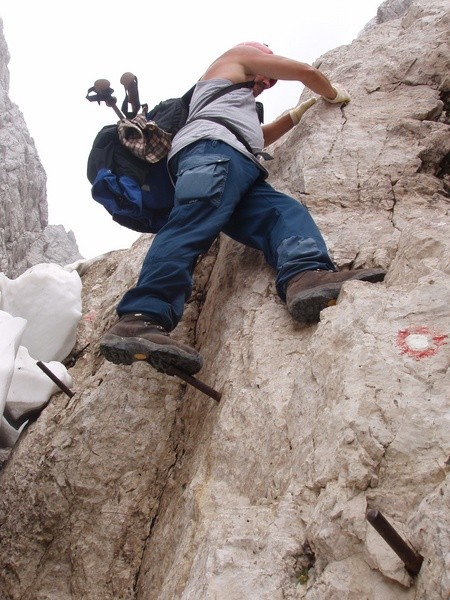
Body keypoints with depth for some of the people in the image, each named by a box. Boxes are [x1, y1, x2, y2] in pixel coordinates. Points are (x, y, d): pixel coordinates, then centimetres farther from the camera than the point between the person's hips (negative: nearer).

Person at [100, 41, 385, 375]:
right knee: (194, 223, -33)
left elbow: (259, 138, 62)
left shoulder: (241, 107, 49)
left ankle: (304, 277, -52)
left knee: (286, 211, -19)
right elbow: (306, 72, 26)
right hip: (211, 147, -8)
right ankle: (141, 320, -55)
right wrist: (335, 95, 43)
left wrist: (302, 111, 64)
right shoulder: (238, 56, 29)